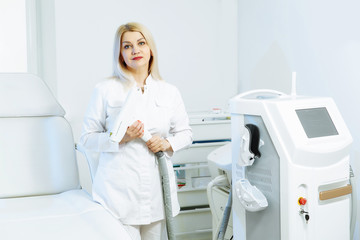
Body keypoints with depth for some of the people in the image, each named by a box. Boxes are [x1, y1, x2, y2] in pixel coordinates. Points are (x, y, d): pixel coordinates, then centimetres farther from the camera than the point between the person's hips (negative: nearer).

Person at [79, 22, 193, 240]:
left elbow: (186, 133, 16)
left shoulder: (169, 92, 9)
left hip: (157, 191, 3)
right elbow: (87, 138, 0)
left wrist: (167, 143, -5)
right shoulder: (105, 90, 1)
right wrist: (120, 138, -16)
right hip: (119, 192, -3)